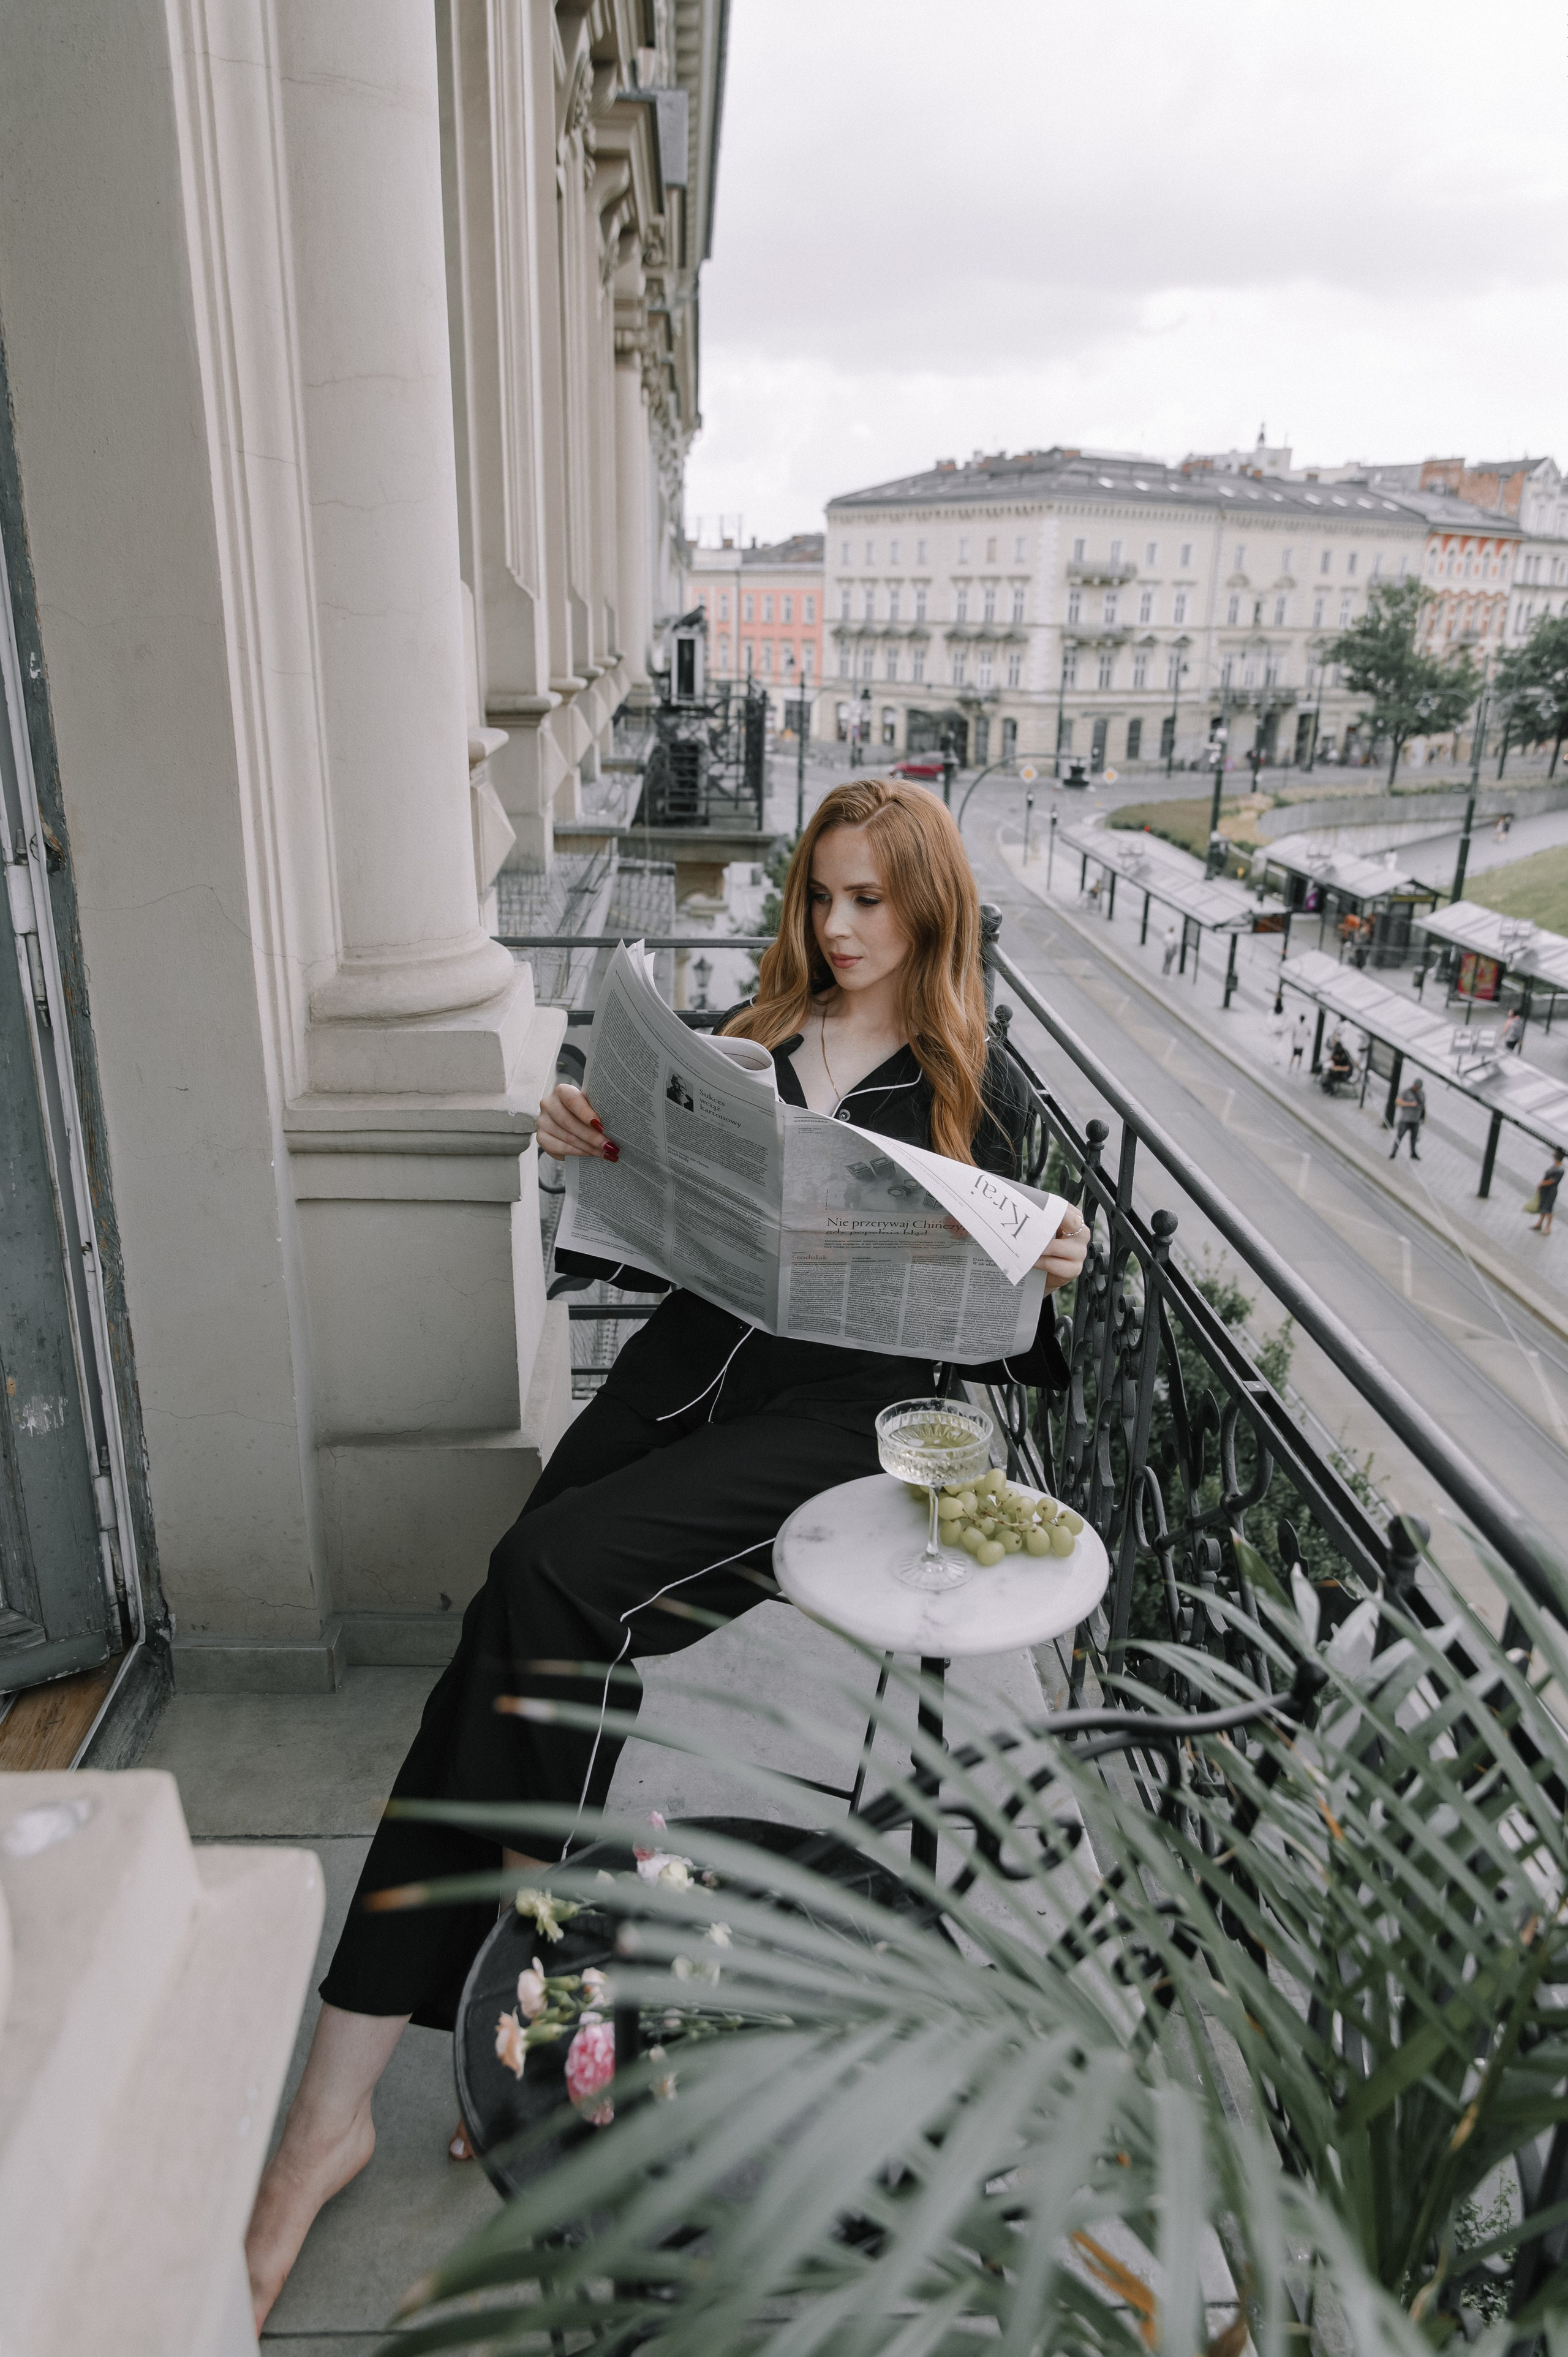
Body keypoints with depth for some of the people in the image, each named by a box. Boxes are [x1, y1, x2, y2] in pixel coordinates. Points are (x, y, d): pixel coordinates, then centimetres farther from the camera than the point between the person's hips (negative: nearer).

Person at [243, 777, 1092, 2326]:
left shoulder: (978, 1091, 7)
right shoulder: (745, 1044, 15)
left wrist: (1047, 1275, -13)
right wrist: (599, 1153, -2)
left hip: (842, 1411, -4)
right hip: (689, 1366, 4)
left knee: (548, 1575, -26)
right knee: (512, 1626, -19)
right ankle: (335, 2102, -10)